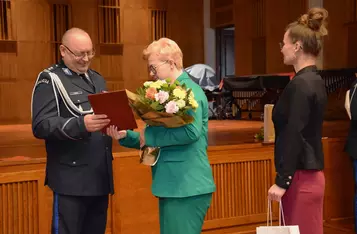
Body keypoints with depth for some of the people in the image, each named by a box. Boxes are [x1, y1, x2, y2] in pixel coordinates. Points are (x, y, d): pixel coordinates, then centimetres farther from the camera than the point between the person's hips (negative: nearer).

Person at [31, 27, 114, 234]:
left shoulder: (97, 79, 17)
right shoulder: (50, 79, -5)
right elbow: (41, 126, -16)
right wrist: (81, 124, -30)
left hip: (100, 176, 7)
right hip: (71, 180, -6)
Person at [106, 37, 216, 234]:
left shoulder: (189, 91, -12)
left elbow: (192, 131, -29)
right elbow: (153, 140, 17)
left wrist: (149, 136, -19)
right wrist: (125, 136, 1)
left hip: (187, 187, -9)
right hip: (173, 186, 9)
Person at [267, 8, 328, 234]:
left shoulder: (300, 84, -17)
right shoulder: (314, 81, 11)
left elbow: (294, 136, -20)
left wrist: (282, 181, -17)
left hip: (301, 177, -9)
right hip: (309, 173, 9)